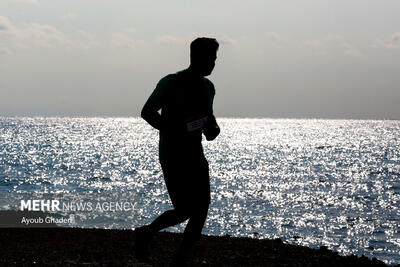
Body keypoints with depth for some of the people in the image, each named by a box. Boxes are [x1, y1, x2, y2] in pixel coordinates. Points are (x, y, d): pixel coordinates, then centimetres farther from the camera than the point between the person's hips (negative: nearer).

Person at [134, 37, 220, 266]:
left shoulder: (208, 87, 11)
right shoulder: (171, 83, -10)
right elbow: (147, 112, -7)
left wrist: (213, 127, 5)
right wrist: (174, 131, -19)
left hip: (195, 154, 7)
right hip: (172, 155, -7)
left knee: (202, 208, -4)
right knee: (184, 211, -12)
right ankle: (146, 233, 13)